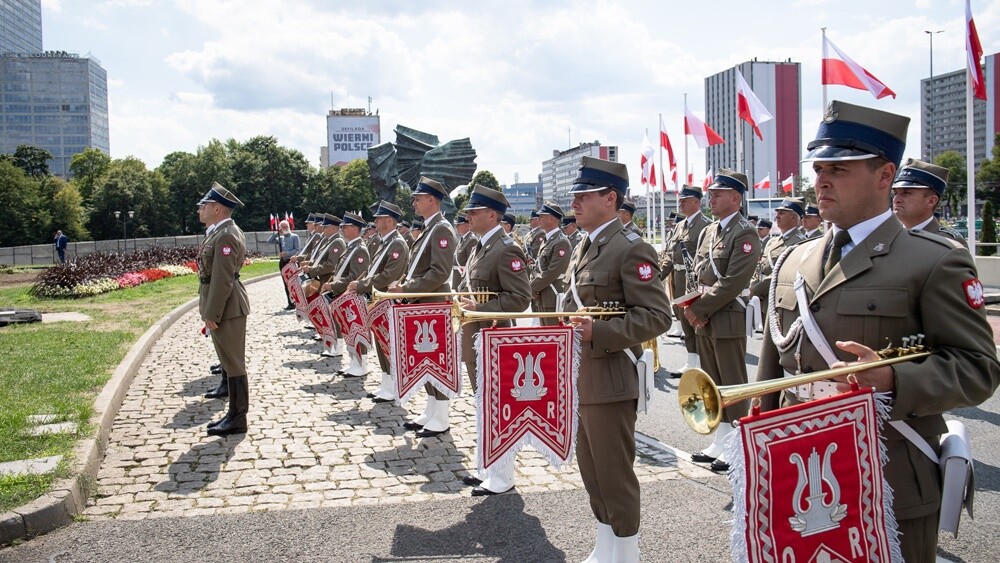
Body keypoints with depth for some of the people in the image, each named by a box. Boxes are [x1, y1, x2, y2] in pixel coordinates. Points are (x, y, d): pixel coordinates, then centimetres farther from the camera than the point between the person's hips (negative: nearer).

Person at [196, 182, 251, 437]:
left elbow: (222, 279, -22)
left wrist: (212, 314, -20)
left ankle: (238, 419, 6)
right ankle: (234, 413, 24)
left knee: (234, 363, -2)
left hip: (227, 308, -10)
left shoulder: (226, 236, -18)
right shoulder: (218, 233, 15)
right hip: (220, 306, 10)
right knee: (229, 362, 15)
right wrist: (209, 311, 18)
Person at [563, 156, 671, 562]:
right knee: (591, 469, 19)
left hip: (610, 379, -9)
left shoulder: (631, 249, -14)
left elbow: (657, 315, -19)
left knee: (614, 474, 2)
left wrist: (598, 333, -26)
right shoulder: (584, 248, 13)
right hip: (581, 377, 9)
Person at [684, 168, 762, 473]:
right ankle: (721, 442, 25)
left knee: (733, 387, 2)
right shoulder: (708, 231, 14)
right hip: (704, 321, 8)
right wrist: (696, 310, -1)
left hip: (729, 321, -8)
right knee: (713, 386, 14)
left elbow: (732, 282, -19)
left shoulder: (745, 233, -12)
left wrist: (698, 309, -15)